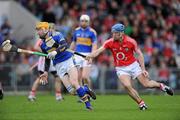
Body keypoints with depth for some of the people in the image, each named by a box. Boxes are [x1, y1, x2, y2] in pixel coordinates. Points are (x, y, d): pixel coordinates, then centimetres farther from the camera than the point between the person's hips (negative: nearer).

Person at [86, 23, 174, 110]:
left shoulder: (131, 41, -15)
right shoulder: (110, 42, -12)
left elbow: (139, 54, -7)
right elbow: (98, 51, -19)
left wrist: (143, 69, -12)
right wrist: (90, 56, -40)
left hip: (133, 65, -1)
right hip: (121, 69, 1)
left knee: (146, 84, -5)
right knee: (127, 86, -23)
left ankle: (161, 86, 27)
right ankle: (141, 103, -6)